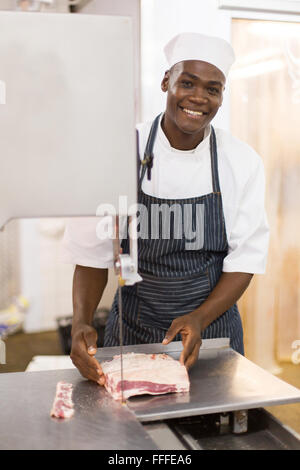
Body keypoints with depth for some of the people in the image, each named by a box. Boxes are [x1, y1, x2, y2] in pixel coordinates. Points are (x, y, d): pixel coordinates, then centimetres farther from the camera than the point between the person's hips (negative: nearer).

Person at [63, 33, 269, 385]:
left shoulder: (243, 162, -6)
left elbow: (245, 259, -6)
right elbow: (93, 253, -7)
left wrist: (200, 318, -21)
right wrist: (81, 323, -22)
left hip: (212, 327, 1)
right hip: (132, 332, -1)